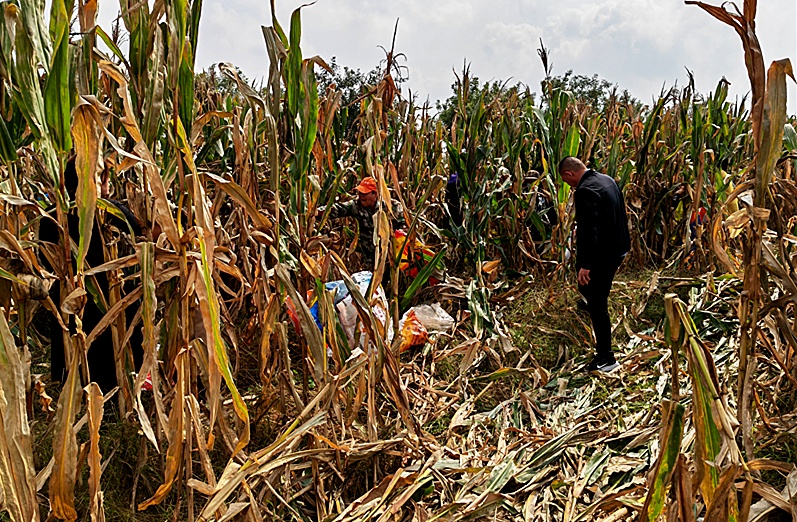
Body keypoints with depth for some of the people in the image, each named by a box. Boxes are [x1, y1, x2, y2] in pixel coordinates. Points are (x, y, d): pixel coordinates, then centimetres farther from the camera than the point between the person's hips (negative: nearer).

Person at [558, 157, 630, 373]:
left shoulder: (586, 191, -22)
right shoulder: (607, 179, 8)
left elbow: (589, 229, -26)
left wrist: (585, 265, -23)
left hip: (601, 253, -10)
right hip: (617, 248, 10)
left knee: (597, 304, 1)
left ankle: (606, 358, 10)